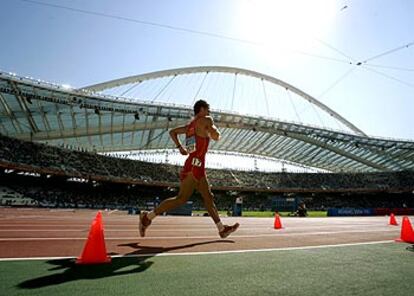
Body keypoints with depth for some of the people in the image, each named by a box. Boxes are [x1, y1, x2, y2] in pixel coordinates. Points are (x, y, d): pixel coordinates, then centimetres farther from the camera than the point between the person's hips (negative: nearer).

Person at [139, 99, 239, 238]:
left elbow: (172, 132, 23)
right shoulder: (206, 120, -2)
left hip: (198, 167, 9)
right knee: (181, 198, -8)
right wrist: (213, 127, 13)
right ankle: (148, 216, -1)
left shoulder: (190, 125, 20)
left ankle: (221, 228, 16)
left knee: (208, 197, 10)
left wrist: (179, 147, 20)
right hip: (194, 165, -9)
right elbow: (216, 137, -6)